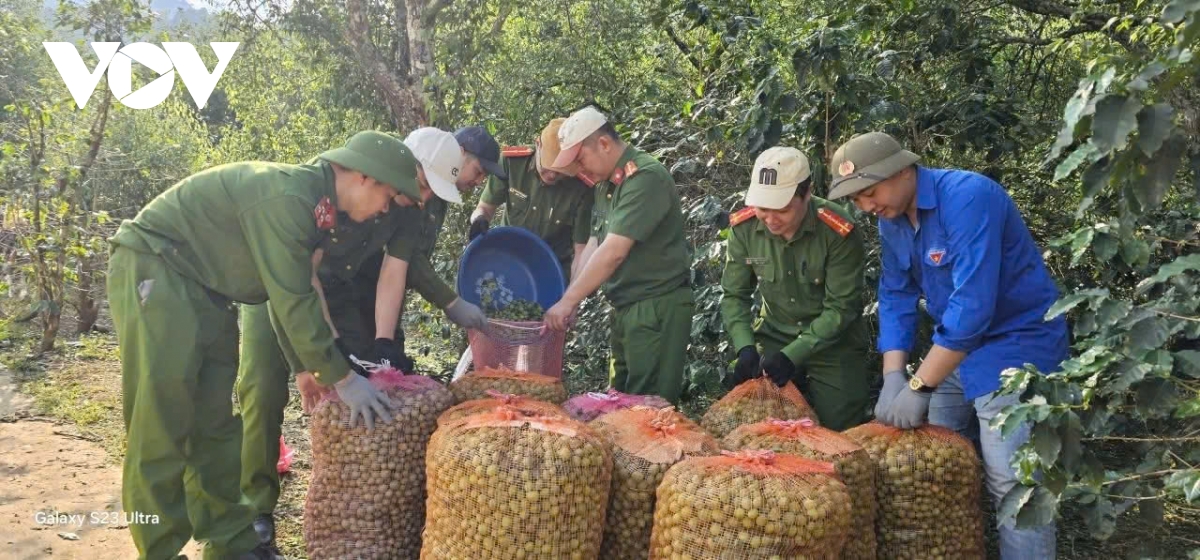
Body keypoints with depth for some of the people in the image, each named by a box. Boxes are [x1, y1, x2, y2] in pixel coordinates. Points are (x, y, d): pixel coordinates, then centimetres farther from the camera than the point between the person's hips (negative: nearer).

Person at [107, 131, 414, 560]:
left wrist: (316, 365, 11)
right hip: (152, 267, -10)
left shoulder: (314, 204, 5)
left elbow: (298, 295, 13)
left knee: (213, 420, 10)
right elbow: (293, 302, -25)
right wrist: (340, 378, -19)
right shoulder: (287, 197, -25)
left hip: (200, 285, 10)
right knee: (162, 416, -10)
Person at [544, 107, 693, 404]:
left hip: (657, 307, -9)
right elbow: (593, 246, 11)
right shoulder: (607, 183, 12)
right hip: (625, 307, 9)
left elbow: (614, 252, -24)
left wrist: (569, 301, -20)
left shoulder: (645, 177, -19)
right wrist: (570, 301, 0)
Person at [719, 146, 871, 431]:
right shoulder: (744, 227, -14)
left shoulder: (839, 231, -24)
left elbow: (841, 308, -19)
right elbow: (734, 295, -4)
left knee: (838, 429, -2)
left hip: (833, 344, -3)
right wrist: (745, 347, -19)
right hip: (774, 337, 3)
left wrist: (792, 355, -25)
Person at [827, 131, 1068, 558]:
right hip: (955, 346, 9)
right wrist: (893, 379, -9)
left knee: (1012, 486, -13)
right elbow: (896, 296, 4)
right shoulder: (892, 220, 2)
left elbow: (973, 304, -30)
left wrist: (919, 387, -27)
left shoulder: (966, 197, -25)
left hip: (1014, 343, -8)